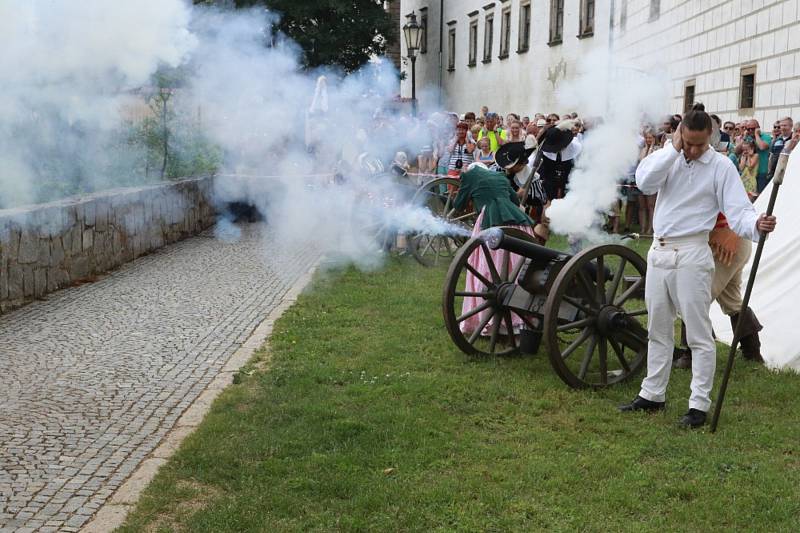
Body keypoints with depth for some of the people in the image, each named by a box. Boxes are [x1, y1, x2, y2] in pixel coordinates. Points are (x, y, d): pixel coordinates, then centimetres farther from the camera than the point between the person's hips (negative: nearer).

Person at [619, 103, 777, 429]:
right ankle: (652, 395, 28)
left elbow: (738, 211, -12)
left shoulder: (720, 166, -6)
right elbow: (645, 183, -13)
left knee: (699, 334, -3)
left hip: (691, 255, -5)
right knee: (658, 330, 16)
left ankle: (699, 405, 5)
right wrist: (673, 149, -14)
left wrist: (757, 225, -33)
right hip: (659, 252, 5)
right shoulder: (668, 157, 6)